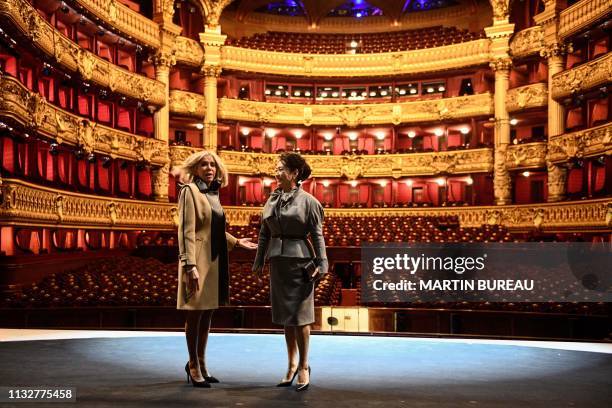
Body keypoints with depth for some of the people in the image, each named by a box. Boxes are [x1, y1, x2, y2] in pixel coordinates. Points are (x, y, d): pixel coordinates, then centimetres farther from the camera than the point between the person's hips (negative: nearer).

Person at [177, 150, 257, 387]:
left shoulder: (213, 193, 15)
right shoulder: (189, 191, -8)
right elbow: (186, 231, -15)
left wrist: (236, 242, 19)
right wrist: (190, 265, -21)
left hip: (216, 260, 8)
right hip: (199, 261, -7)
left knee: (207, 314, 12)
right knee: (195, 313, 2)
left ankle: (200, 363, 24)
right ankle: (194, 365, 14)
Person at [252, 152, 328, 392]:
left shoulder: (307, 201, -5)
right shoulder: (272, 200, 10)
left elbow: (317, 235, -6)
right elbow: (264, 234, 13)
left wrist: (321, 264, -11)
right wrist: (258, 262, 12)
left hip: (299, 260, -5)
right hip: (277, 261, 5)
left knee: (298, 314, -3)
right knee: (285, 314, 11)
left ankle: (303, 367, 10)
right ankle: (292, 364, 23)